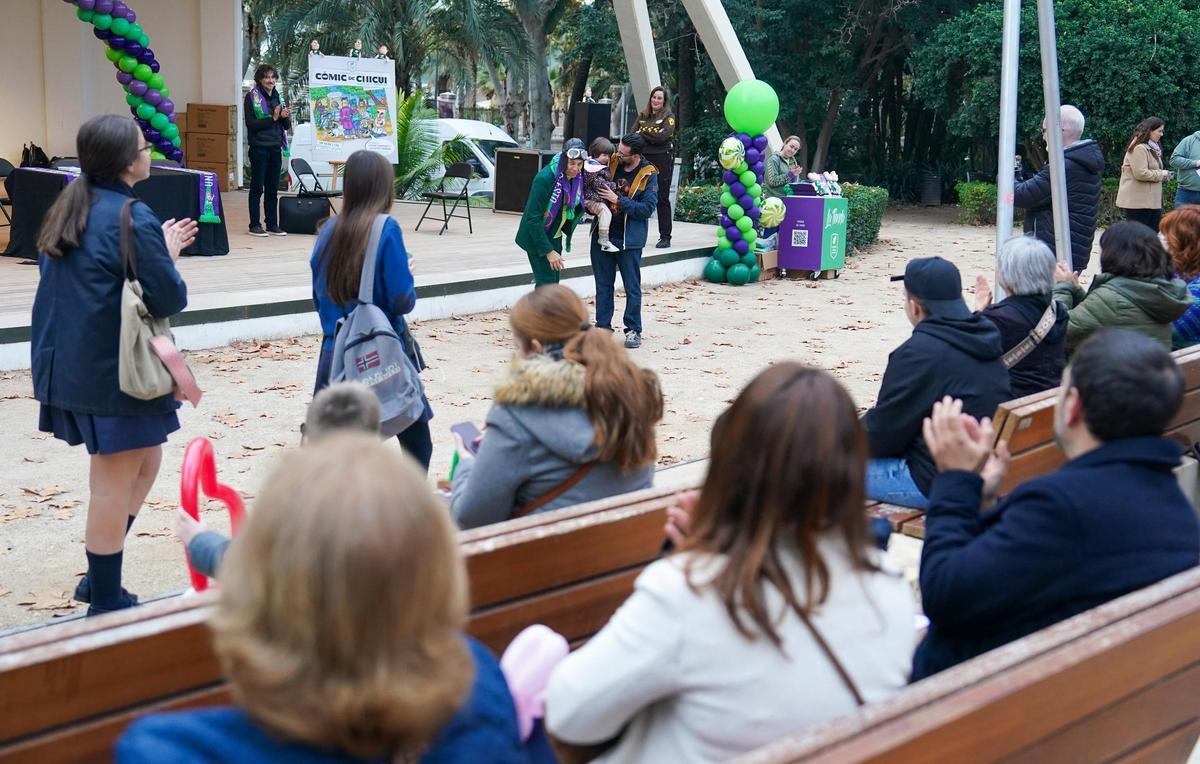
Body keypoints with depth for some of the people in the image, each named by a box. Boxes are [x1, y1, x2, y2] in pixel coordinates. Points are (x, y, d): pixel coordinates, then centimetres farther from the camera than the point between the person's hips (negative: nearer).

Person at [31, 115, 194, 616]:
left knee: (145, 459, 20)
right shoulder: (133, 219, -18)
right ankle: (106, 604, 13)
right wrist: (167, 256, 0)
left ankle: (100, 578, 23)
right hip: (115, 369, -9)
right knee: (115, 482, 2)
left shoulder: (70, 210, 9)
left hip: (68, 363, 9)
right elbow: (169, 299, -19)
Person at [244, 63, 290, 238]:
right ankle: (254, 225, 4)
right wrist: (272, 118, -19)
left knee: (273, 189, 9)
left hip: (275, 148, 6)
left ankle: (272, 224, 14)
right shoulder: (252, 97, -4)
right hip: (259, 148, -6)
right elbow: (251, 123, -14)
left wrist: (285, 117, -8)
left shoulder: (277, 96, 13)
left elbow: (287, 126, 14)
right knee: (257, 187, -1)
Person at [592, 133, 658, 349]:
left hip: (629, 240, -4)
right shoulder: (610, 163, 1)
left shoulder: (648, 175, -9)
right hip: (603, 234, 4)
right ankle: (603, 326, 20)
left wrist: (618, 200, -20)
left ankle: (633, 331, 13)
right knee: (603, 284, 11)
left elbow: (647, 208, -15)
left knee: (632, 287, 4)